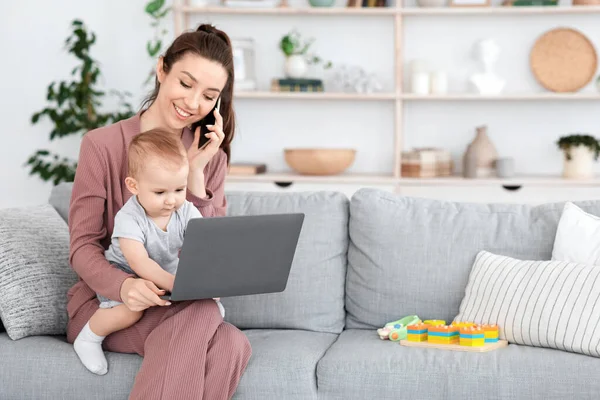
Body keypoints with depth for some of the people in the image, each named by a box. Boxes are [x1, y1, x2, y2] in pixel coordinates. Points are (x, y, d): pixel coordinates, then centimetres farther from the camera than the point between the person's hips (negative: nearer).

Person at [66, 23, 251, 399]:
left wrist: (195, 174, -11)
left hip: (183, 303, 4)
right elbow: (83, 247, -8)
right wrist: (123, 285, -30)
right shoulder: (103, 145, -7)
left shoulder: (210, 156, 7)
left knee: (228, 347, -32)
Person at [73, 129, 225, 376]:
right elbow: (139, 262, -38)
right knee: (131, 310, -33)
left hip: (169, 273, 5)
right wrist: (175, 284, -51)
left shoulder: (187, 212, -14)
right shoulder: (129, 218, -28)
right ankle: (88, 338, -8)